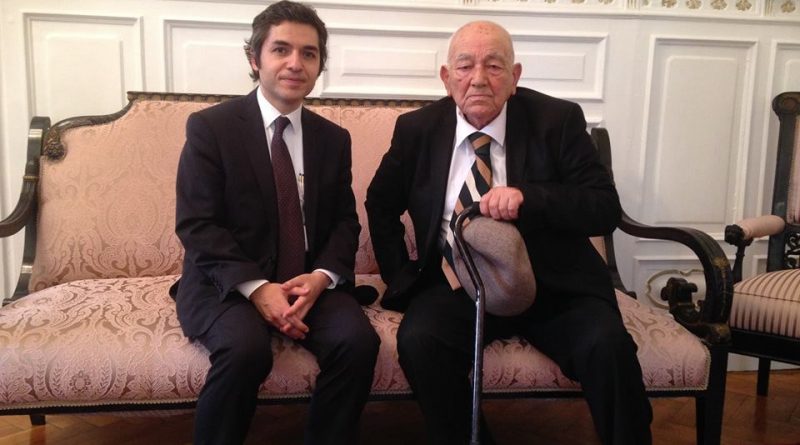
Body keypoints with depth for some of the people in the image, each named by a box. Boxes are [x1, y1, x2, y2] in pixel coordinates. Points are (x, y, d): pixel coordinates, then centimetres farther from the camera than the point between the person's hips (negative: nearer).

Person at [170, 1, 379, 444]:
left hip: (310, 282, 4)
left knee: (359, 341, -24)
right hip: (227, 282, -3)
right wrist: (255, 286, -22)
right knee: (246, 349, -33)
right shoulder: (210, 126, -2)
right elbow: (196, 223, -9)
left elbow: (345, 222, 8)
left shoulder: (334, 138, 11)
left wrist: (321, 276, -13)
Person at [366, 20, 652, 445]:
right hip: (456, 285, 1)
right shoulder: (417, 129, 4)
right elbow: (381, 205, 17)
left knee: (608, 346, -27)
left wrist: (528, 199, -25)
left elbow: (606, 208, -8)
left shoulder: (558, 120, -2)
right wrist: (400, 276, 5)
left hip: (552, 284, -1)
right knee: (418, 340, -28)